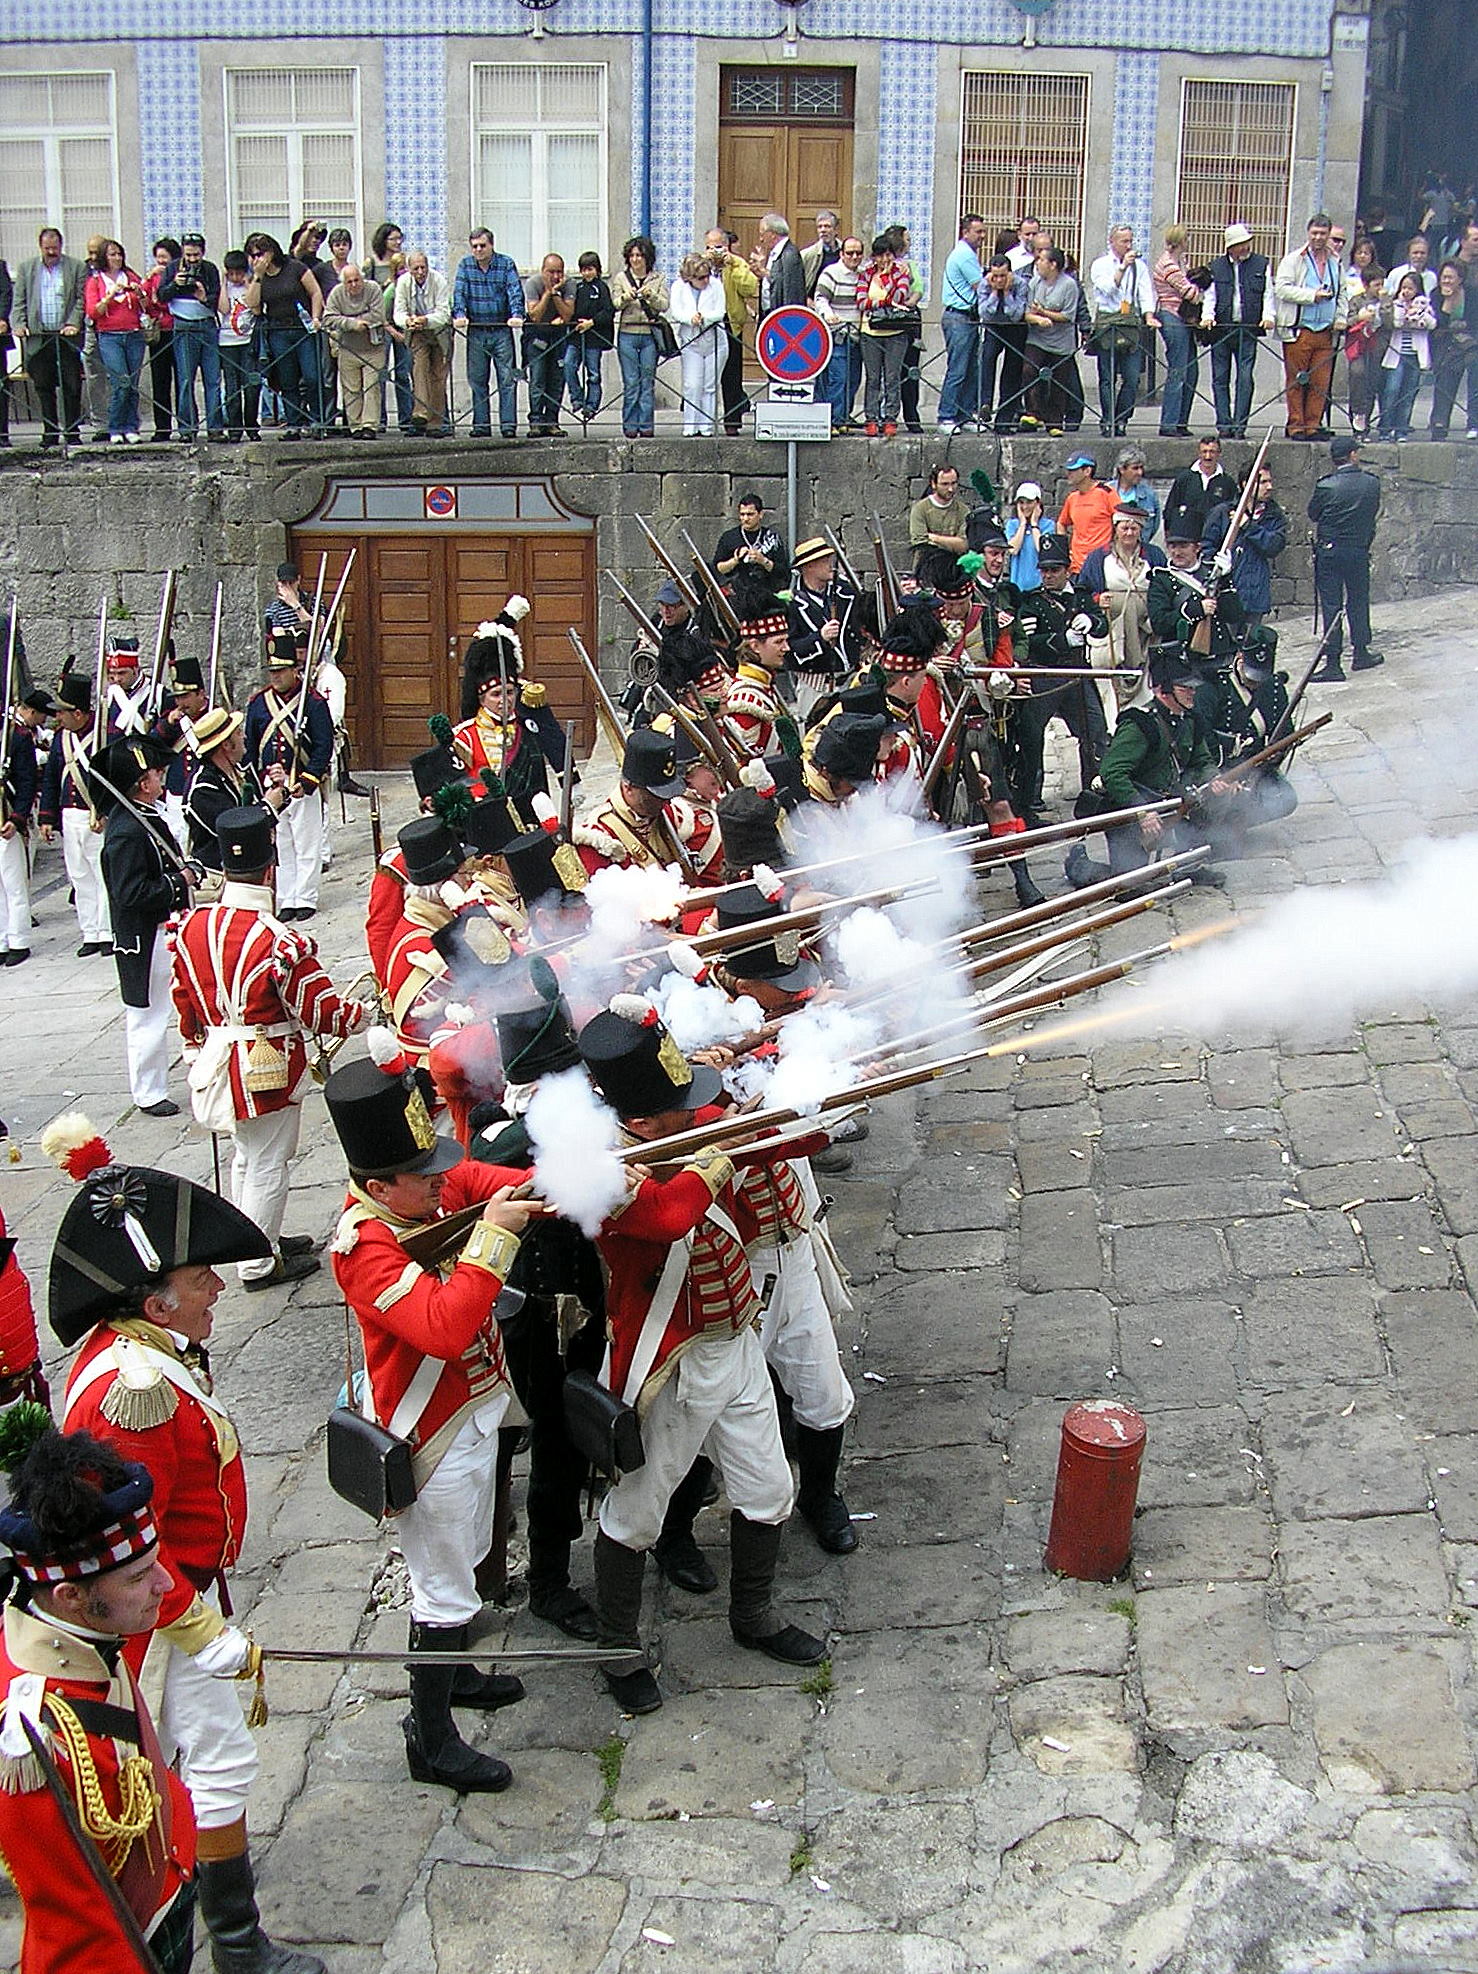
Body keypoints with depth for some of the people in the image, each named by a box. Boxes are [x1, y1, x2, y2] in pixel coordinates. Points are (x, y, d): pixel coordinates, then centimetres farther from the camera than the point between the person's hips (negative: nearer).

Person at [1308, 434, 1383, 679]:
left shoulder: (1326, 486, -13)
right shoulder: (1372, 484, -6)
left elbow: (1312, 514, -1)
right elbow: (1374, 512, 6)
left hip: (1328, 551, -3)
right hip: (1360, 551, 3)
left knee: (1331, 606, 0)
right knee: (1358, 601, 18)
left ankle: (1333, 663, -1)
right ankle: (1361, 653, 29)